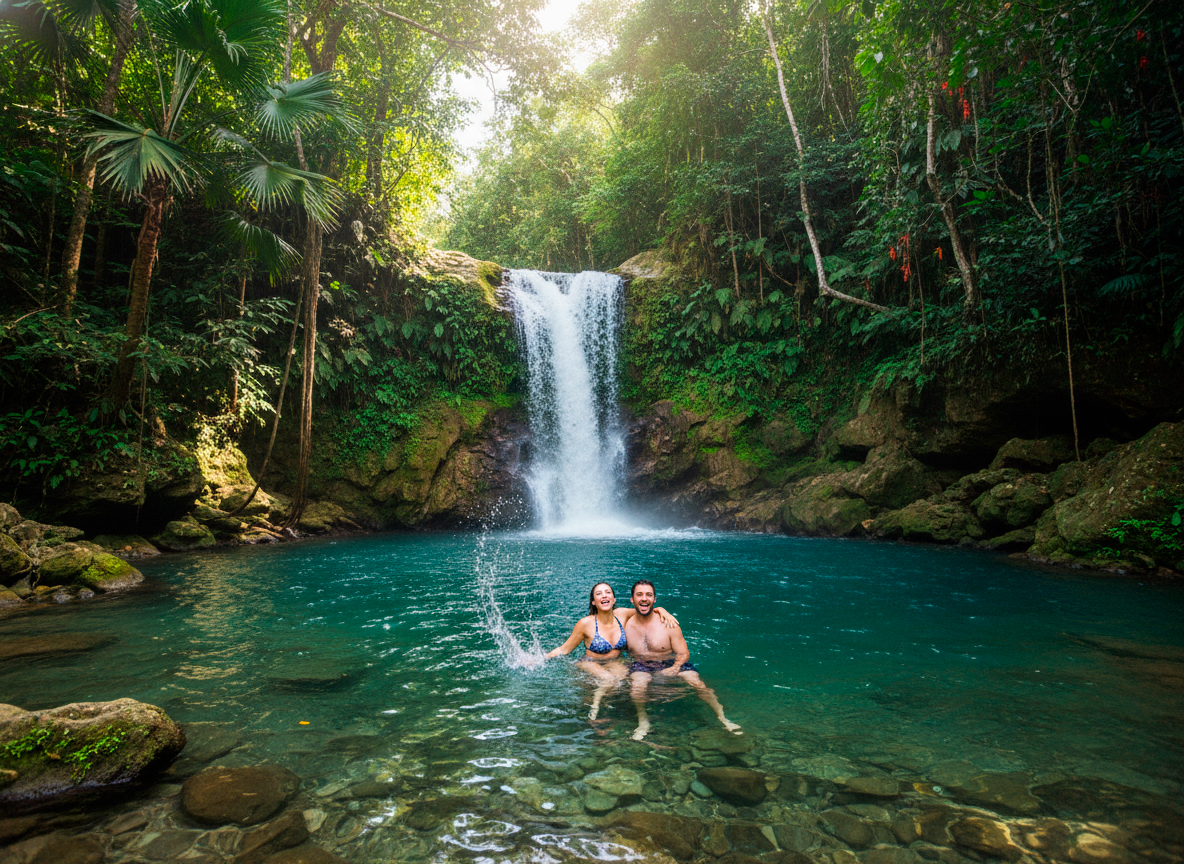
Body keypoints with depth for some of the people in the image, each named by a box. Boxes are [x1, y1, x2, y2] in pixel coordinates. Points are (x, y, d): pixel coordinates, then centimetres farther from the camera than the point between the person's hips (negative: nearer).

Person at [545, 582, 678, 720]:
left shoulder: (621, 615, -3)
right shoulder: (586, 623, -13)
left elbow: (648, 609, 11)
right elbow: (564, 649, -4)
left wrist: (661, 611, -10)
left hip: (615, 662, 4)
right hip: (590, 664, -4)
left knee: (623, 675, -30)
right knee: (608, 678, -34)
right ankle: (595, 705, -12)